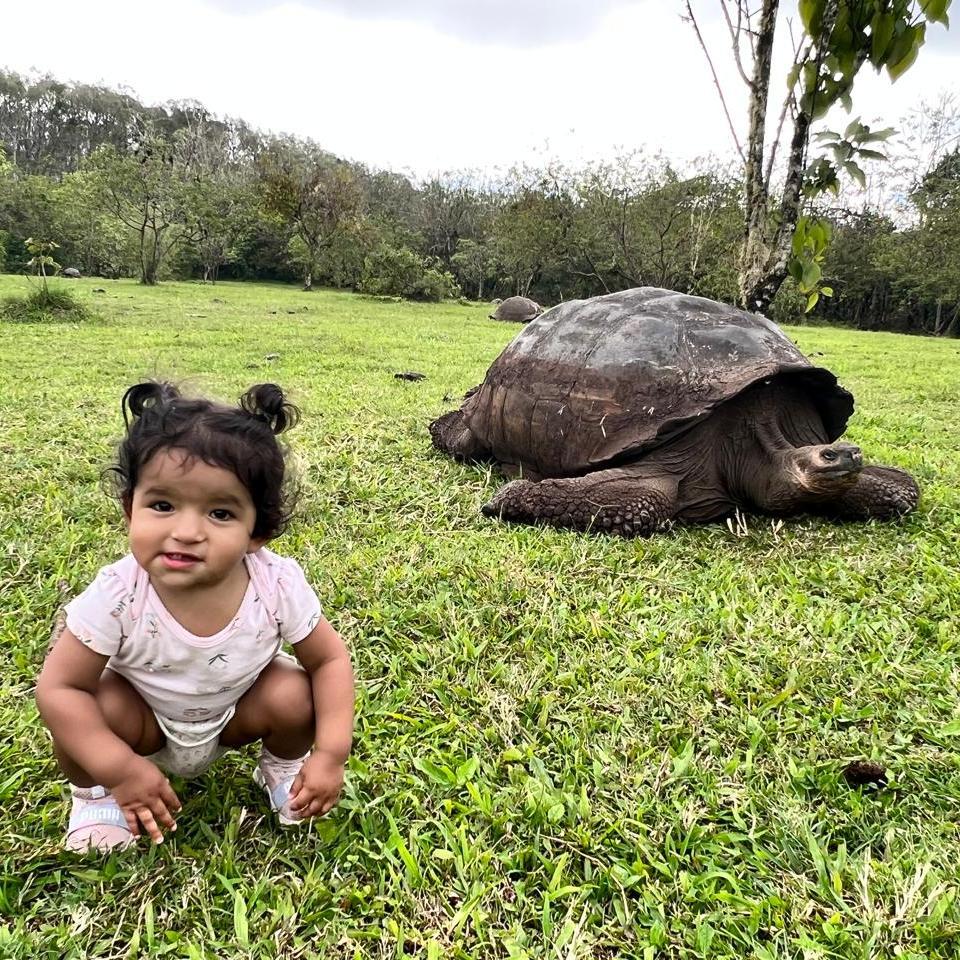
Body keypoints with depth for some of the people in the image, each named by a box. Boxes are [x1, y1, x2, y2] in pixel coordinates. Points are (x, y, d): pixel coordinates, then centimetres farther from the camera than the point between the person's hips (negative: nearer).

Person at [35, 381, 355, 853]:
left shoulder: (277, 585, -31)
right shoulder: (117, 595, -33)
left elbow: (330, 660, -18)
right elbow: (59, 687, -24)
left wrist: (331, 754, -28)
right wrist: (119, 769, -32)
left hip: (236, 717, 1)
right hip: (146, 722, 0)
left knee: (292, 693, -24)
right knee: (101, 705, -28)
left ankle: (283, 766, 10)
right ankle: (93, 794, 6)